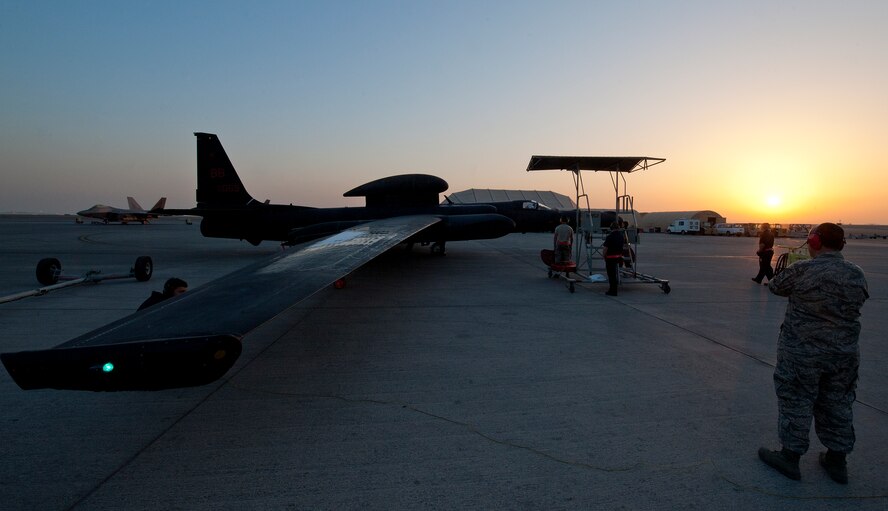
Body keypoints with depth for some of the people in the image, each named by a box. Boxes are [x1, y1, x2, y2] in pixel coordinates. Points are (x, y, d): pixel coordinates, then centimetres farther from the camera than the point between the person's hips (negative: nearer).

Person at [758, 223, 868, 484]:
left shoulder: (802, 271, -17)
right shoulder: (857, 275, -1)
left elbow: (776, 286, -2)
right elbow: (860, 299, 12)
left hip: (802, 352, -5)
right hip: (844, 353, 5)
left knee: (795, 403, 7)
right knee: (837, 405, 17)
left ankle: (790, 457, 18)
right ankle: (837, 462, 29)